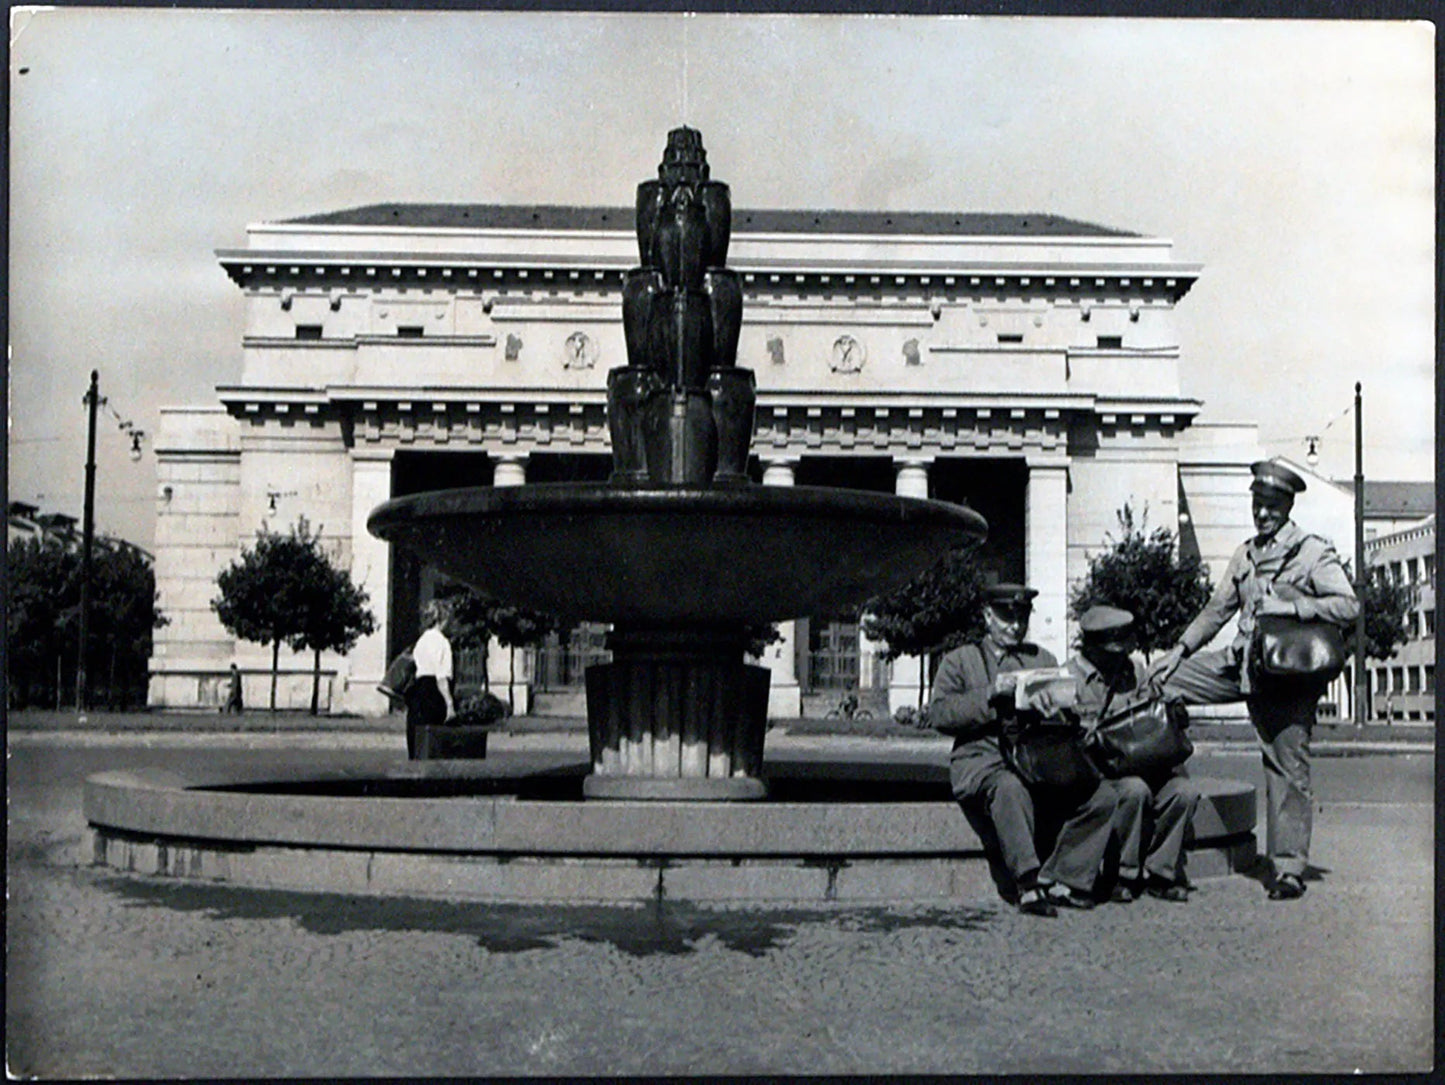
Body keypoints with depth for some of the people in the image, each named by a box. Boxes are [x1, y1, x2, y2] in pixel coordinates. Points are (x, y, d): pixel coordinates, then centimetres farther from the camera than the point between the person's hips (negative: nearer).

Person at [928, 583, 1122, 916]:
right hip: (982, 761, -4)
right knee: (1010, 789, -39)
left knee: (1102, 794, -21)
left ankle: (1058, 880, -18)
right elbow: (938, 714, -1)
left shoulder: (1043, 660, 27)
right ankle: (1027, 882, -40)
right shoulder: (958, 661, 16)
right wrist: (990, 694, -11)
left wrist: (1047, 703, -8)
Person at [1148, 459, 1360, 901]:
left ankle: (1289, 868, 3)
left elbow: (1348, 606, -13)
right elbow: (1216, 611, 20)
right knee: (1159, 680, -2)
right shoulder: (1246, 556, 15)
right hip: (1241, 662, 6)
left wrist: (1292, 607, -20)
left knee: (1288, 769, -4)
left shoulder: (1314, 553, -4)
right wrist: (1179, 651, 14)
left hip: (1287, 672, -6)